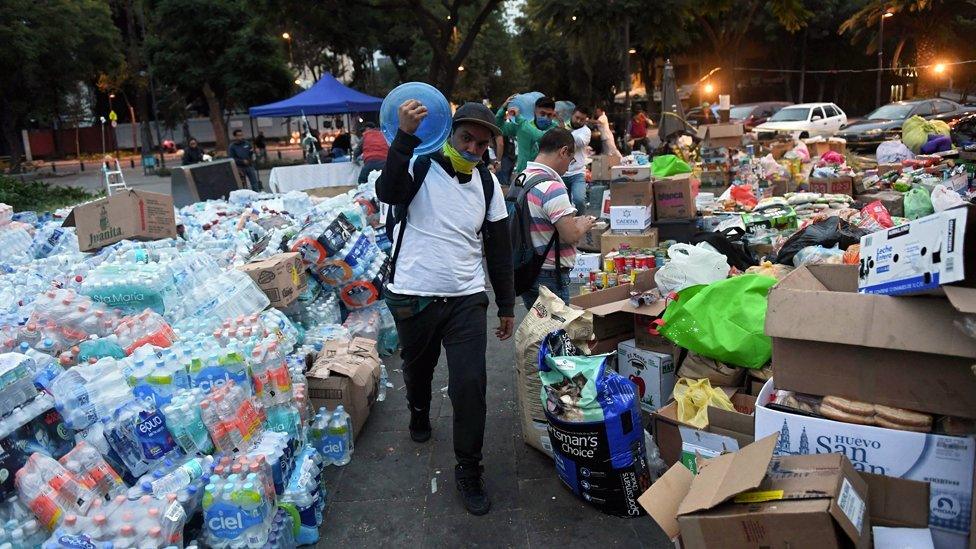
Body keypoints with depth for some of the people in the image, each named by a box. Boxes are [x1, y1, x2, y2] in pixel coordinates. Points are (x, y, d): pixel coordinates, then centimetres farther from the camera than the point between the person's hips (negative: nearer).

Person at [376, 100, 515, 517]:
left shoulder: (488, 183, 5)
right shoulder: (420, 166, -7)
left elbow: (499, 248, 9)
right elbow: (388, 192, -29)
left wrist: (507, 306, 11)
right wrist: (405, 136, -39)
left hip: (467, 300, 2)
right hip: (412, 297, -1)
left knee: (470, 385, -6)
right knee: (418, 369, 21)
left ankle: (468, 470, 12)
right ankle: (419, 413, 55)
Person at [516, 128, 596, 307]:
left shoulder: (521, 179, 7)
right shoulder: (552, 188, -21)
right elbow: (571, 235, -23)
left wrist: (573, 221, 11)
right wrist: (584, 225, -2)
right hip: (549, 275, -9)